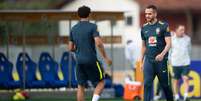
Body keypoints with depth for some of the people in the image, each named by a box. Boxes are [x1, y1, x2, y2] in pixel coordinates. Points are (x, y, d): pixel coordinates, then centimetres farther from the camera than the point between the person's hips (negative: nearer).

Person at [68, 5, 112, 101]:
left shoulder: (73, 29, 9)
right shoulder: (92, 27, -7)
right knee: (100, 82, 8)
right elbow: (98, 43, -17)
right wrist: (105, 57, -10)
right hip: (91, 60, -5)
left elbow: (71, 48, 12)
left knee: (81, 86, 10)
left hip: (79, 61, 5)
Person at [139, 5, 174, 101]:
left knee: (165, 85, 6)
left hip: (161, 60, -3)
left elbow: (168, 43, -11)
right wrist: (141, 61, 15)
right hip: (149, 60, 3)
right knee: (147, 84, -9)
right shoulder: (144, 28, 10)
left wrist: (162, 54, -27)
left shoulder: (163, 26, -5)